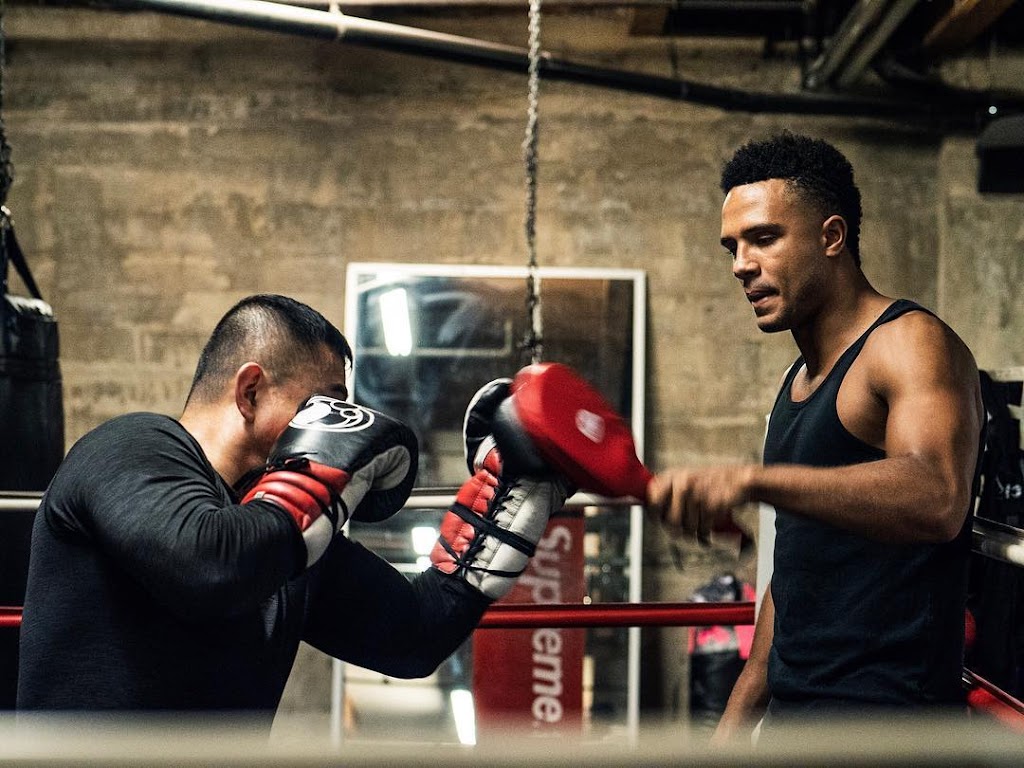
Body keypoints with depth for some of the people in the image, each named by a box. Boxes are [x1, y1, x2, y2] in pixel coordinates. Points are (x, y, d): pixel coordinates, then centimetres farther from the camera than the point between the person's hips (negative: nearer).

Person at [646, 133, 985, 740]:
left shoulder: (911, 344, -12)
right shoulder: (800, 379, 15)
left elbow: (937, 499, -32)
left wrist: (751, 479, -43)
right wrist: (741, 714, 16)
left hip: (882, 710, -8)